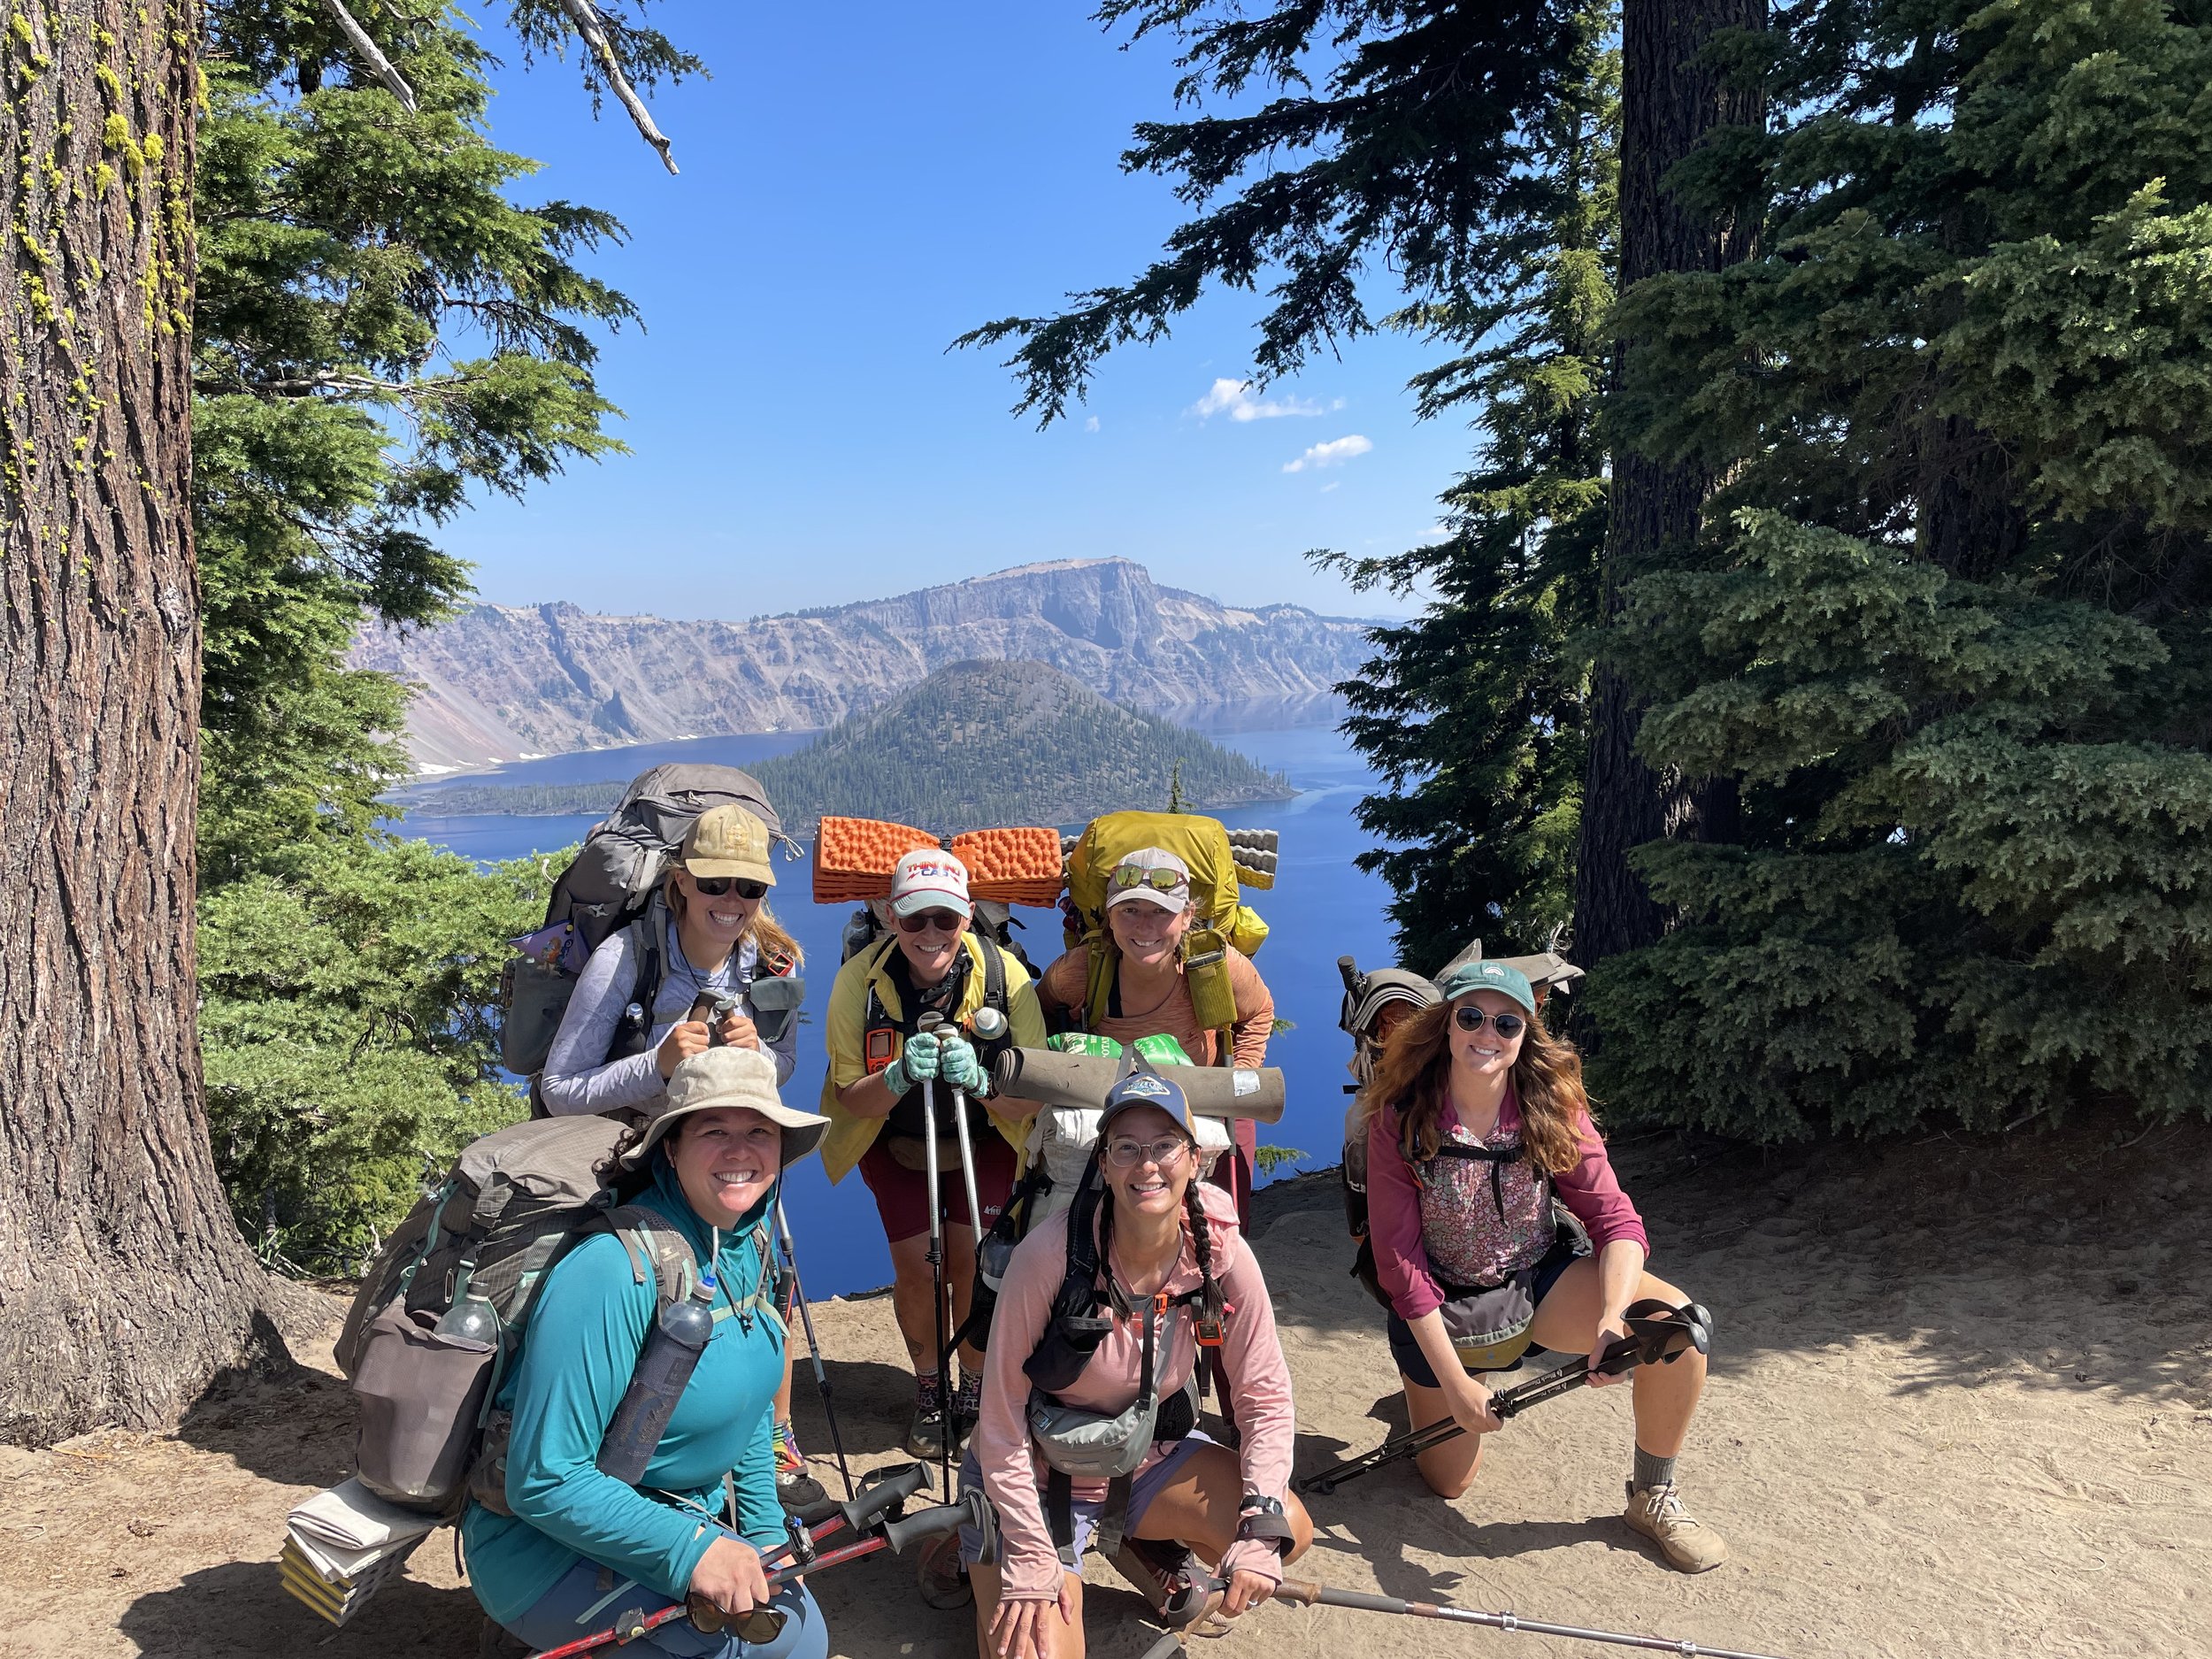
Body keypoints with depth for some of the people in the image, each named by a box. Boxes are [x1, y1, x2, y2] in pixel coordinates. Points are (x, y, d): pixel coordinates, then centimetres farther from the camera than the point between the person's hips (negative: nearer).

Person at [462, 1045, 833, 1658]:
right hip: (552, 1542, -8)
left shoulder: (753, 1247, -1)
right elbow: (544, 1483, -27)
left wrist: (765, 1532, 7)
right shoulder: (616, 1274, -28)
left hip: (689, 1510, 8)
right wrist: (690, 1548, -30)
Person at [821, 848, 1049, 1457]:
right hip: (893, 1141, 1)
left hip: (982, 1138, 0)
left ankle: (976, 1391, 18)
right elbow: (851, 1100, -19)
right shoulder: (860, 977, -25)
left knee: (971, 1261, -8)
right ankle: (929, 1394, 22)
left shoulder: (1004, 973, -26)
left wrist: (978, 1076, -42)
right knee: (915, 1268, -5)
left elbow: (1031, 1099, -21)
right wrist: (902, 1075, -39)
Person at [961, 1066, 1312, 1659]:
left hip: (1150, 1456, 4)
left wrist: (1260, 1531, -19)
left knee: (1289, 1532, -14)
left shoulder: (1223, 1254, -18)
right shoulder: (1052, 1253, -29)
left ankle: (1146, 1545, 15)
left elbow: (1266, 1397, -9)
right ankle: (997, 1577, 16)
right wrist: (1031, 1564, -20)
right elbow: (1002, 1416, -21)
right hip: (1037, 1470, -3)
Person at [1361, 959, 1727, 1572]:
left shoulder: (1554, 1108, -16)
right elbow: (1398, 1257, -20)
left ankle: (1653, 1496, 0)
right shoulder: (1401, 1118, -22)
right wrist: (1454, 1381, -22)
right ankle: (1422, 1400, 43)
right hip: (1442, 1302, -1)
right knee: (1449, 1481, 7)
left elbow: (1615, 1218, -17)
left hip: (1541, 1279, 2)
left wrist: (1614, 1318, -36)